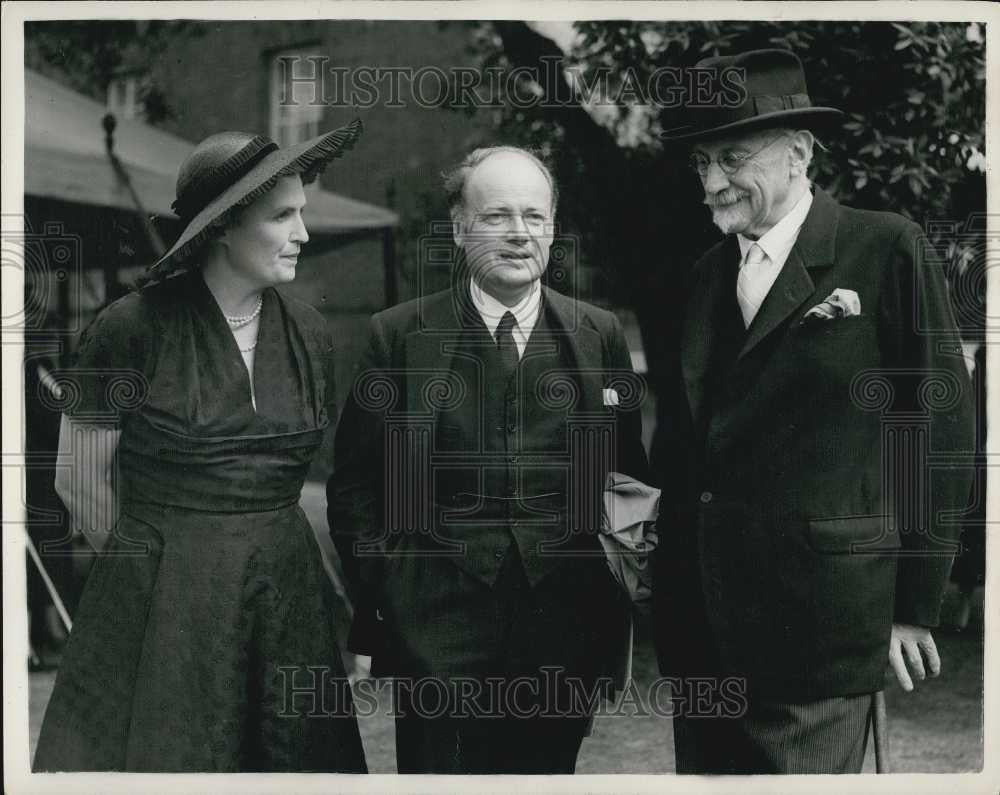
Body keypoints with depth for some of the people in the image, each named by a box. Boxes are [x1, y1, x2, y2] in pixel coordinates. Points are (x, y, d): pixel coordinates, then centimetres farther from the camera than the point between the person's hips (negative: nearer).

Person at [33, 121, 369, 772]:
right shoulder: (132, 328, -9)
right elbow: (81, 481, -2)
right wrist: (156, 554, 7)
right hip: (162, 608, -4)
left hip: (288, 598, 4)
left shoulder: (309, 334, 4)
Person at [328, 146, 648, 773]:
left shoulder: (600, 335, 6)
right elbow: (355, 483, 2)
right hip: (438, 636, -2)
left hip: (565, 632, 2)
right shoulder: (399, 336, 0)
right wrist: (374, 604, -2)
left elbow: (628, 474, 12)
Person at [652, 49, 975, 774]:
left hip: (818, 632, -6)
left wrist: (915, 604, -6)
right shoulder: (707, 278, 13)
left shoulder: (886, 250, -5)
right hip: (700, 630, 6)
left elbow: (943, 429, -5)